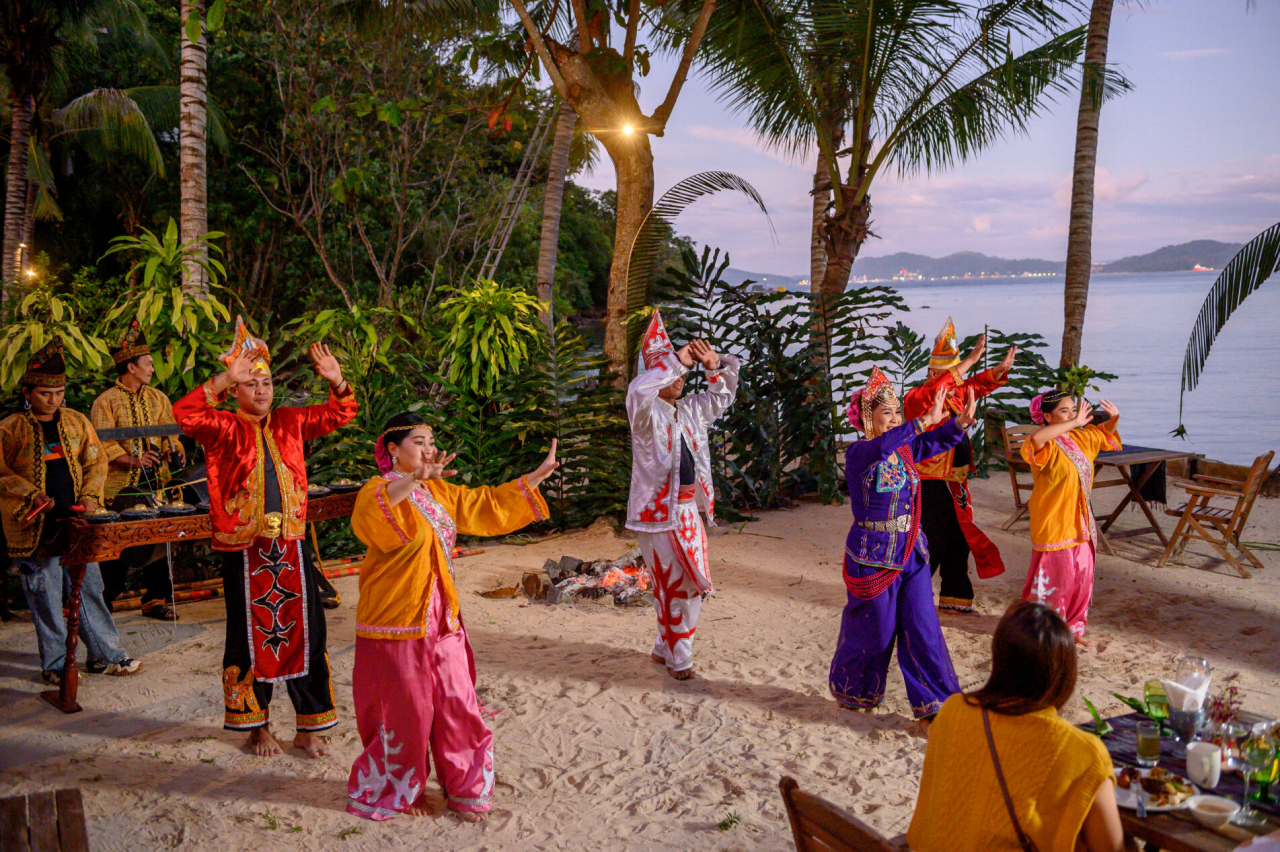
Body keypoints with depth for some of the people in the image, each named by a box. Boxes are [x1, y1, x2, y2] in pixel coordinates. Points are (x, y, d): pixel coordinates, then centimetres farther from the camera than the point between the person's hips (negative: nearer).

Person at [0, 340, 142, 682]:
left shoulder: (77, 422, 10)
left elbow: (96, 462, 13)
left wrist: (90, 496, -2)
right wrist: (32, 494, -15)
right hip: (35, 529, -3)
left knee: (90, 588, 7)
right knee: (46, 598, 3)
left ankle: (106, 655, 16)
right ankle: (56, 664, 15)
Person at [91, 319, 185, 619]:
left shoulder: (158, 399, 15)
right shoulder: (106, 402, 0)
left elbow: (169, 433, 14)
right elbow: (102, 445, -6)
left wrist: (174, 450, -8)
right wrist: (133, 461, -21)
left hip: (156, 482, 4)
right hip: (120, 485, -4)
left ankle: (156, 599, 10)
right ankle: (104, 598, 13)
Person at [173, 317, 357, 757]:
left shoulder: (289, 424, 7)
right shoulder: (224, 429, -4)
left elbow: (340, 413, 12)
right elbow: (184, 413, -22)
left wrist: (336, 380, -7)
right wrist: (224, 378, -30)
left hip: (291, 547, 3)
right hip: (244, 551, -3)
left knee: (304, 634, 5)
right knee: (251, 638, 8)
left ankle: (309, 727, 17)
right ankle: (257, 725, 24)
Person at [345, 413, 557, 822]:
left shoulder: (439, 492, 12)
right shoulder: (380, 489, -12)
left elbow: (487, 504, 21)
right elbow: (369, 512, -36)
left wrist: (537, 476, 17)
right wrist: (414, 479, -51)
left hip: (441, 620, 7)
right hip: (397, 623, -7)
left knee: (457, 707, 10)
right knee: (403, 713, 4)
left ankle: (464, 788, 26)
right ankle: (393, 793, 24)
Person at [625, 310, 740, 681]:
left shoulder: (691, 411, 9)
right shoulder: (647, 414, -13)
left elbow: (724, 393, 20)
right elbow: (638, 391, -36)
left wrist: (716, 364, 0)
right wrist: (677, 360, -30)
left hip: (689, 509, 7)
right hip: (659, 512, -7)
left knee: (691, 586, 14)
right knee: (679, 587, -3)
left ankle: (665, 648, 30)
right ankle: (678, 658, 14)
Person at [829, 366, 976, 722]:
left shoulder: (905, 449, 8)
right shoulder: (858, 452, -13)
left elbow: (937, 442, -1)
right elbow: (881, 446, -33)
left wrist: (960, 421, -20)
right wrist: (926, 421, -40)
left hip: (911, 551, 6)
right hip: (872, 553, -5)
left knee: (923, 627, 3)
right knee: (874, 629, 7)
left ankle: (932, 704, 11)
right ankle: (854, 691, 31)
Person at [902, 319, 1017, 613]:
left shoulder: (955, 394, 10)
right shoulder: (916, 398, -15)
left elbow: (979, 385, 20)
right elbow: (936, 389, -34)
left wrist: (1001, 368, 0)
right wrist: (970, 360, -37)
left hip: (955, 484, 9)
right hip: (930, 486, -9)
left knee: (959, 543, 15)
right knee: (931, 546, -5)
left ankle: (954, 598, 28)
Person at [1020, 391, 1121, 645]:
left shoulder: (1081, 438, 8)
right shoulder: (1047, 445, -18)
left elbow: (1104, 433, 27)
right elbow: (1035, 439, -43)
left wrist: (1114, 419, 4)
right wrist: (1074, 423, -39)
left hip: (1079, 523, 8)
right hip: (1052, 525, -8)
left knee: (1081, 577, 14)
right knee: (1054, 579, 0)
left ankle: (1073, 627, 29)